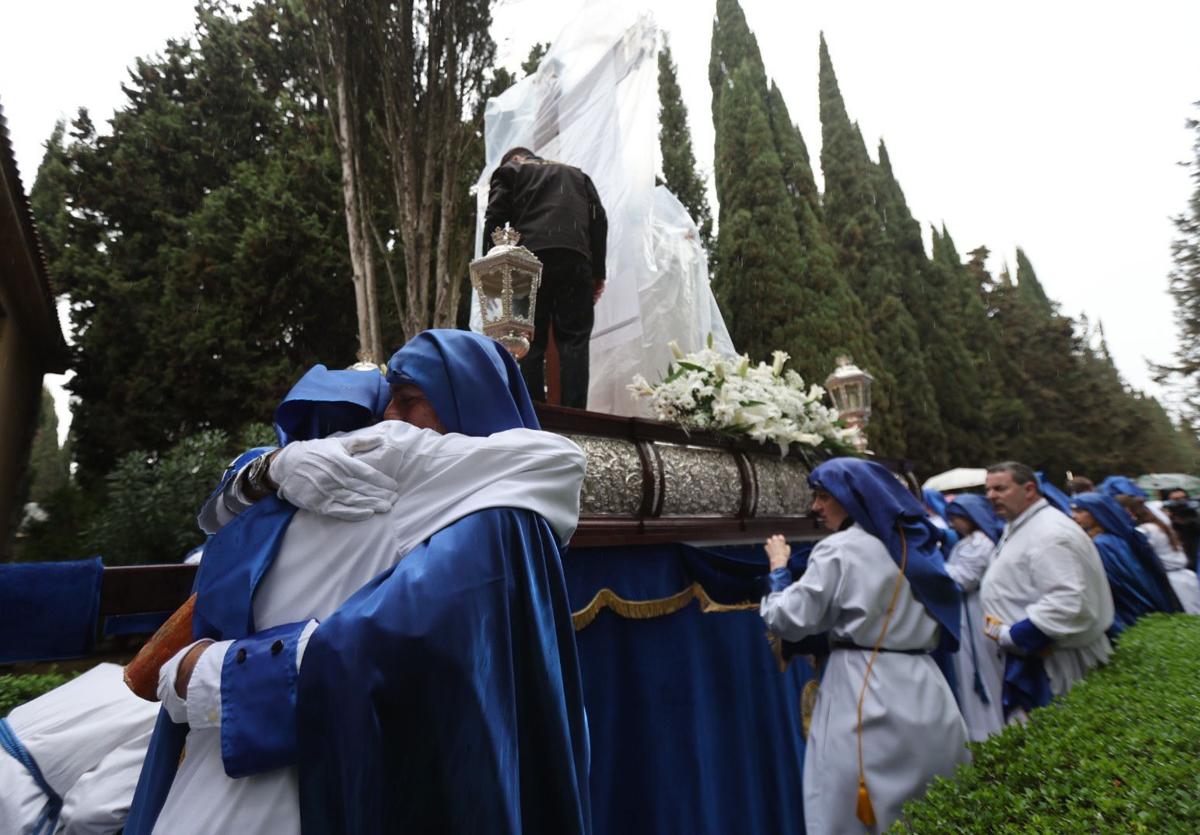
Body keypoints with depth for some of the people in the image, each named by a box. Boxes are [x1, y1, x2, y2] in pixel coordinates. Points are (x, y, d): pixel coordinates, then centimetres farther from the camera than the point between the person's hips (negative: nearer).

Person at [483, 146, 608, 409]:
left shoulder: (509, 170, 21)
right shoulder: (576, 174, 29)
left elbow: (495, 219, 6)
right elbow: (598, 220, 16)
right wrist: (598, 272, 11)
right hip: (575, 259, 2)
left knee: (530, 340, 0)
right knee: (573, 339, -1)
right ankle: (574, 414, -11)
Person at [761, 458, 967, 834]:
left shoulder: (839, 549, -13)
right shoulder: (914, 544, 11)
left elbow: (789, 621, -11)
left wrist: (778, 567, 1)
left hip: (864, 691, -8)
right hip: (922, 685, 8)